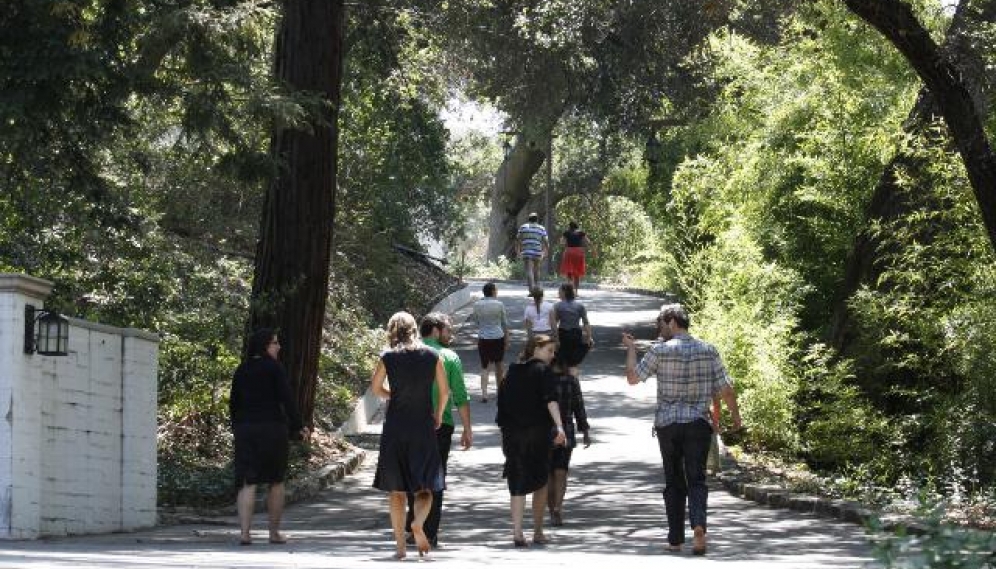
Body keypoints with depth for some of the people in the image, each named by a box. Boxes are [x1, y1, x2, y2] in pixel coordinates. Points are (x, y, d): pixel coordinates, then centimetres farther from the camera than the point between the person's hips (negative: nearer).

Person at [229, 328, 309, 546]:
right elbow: (286, 399, -11)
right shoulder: (274, 368, -7)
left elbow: (233, 402, 12)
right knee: (276, 482, 10)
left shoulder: (241, 370, 8)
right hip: (272, 428, -4)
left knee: (247, 483, 0)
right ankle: (274, 532, 14)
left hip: (245, 430, 4)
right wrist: (297, 426, -7)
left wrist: (236, 427, 21)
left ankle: (245, 532, -13)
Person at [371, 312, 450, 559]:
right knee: (424, 487, 7)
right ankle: (419, 523, -23)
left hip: (395, 426, 0)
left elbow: (375, 388, 10)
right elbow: (444, 391, 4)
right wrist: (438, 416, 19)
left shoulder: (388, 358, -4)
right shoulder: (432, 356, -1)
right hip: (423, 427, 0)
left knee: (396, 490, 8)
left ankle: (400, 545, 6)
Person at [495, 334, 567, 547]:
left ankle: (517, 533, -12)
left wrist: (504, 432, 20)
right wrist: (559, 426, -28)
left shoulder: (512, 372, 12)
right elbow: (550, 400, -19)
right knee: (541, 482, 13)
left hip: (512, 433, 4)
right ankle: (538, 531, 19)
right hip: (537, 432, -4)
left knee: (518, 483, 1)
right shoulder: (543, 370, -4)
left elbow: (502, 401, 13)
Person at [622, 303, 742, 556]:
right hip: (698, 424, 1)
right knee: (696, 480, 1)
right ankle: (698, 526, -24)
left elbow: (633, 378, -1)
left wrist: (631, 349, 14)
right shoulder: (708, 351, 1)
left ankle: (675, 539, 11)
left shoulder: (660, 351, -7)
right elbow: (725, 388, 2)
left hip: (667, 424, -1)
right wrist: (735, 414, 18)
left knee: (673, 482, 9)